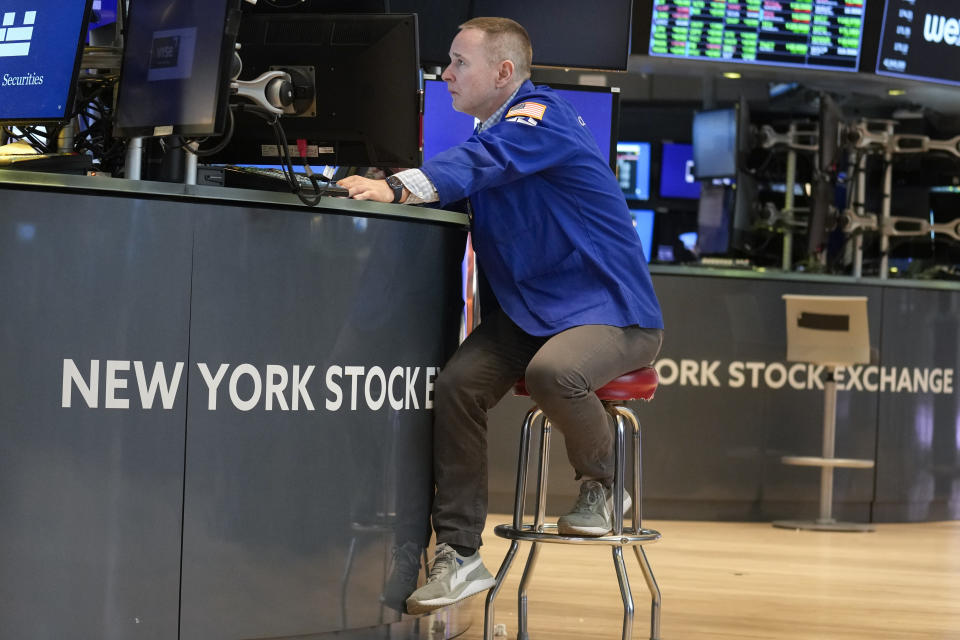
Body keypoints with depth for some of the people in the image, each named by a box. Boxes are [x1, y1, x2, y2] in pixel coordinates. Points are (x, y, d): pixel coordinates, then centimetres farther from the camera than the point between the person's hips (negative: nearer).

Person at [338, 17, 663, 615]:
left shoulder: (541, 117, -15)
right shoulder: (495, 127, 15)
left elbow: (481, 161, -32)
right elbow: (457, 184, 10)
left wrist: (397, 187, -45)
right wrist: (387, 186, -9)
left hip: (609, 309, -8)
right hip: (528, 312, 8)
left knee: (553, 372, -38)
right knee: (457, 386, -15)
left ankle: (603, 484, -7)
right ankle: (460, 555, -10)